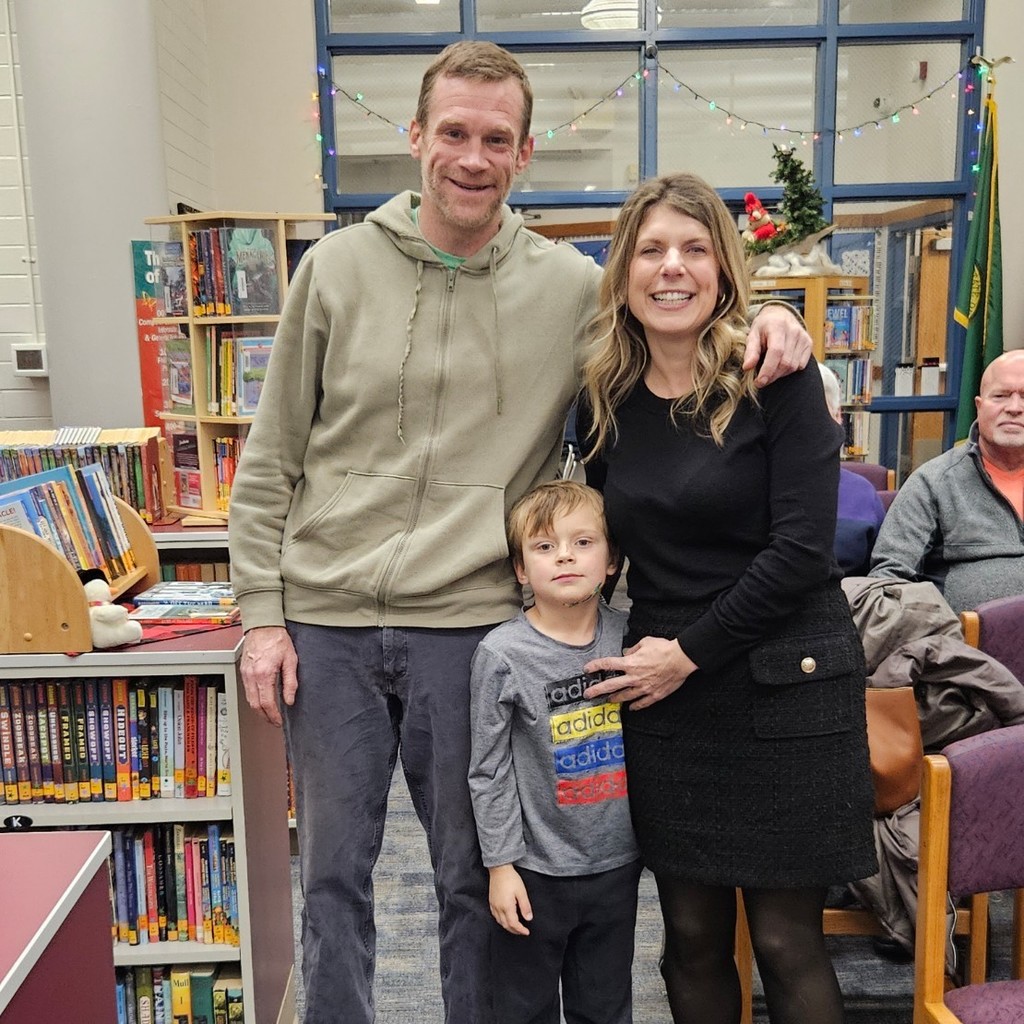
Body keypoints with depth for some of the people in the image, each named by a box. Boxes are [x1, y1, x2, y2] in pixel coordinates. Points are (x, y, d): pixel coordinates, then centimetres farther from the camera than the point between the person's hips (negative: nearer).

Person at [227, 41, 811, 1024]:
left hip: (469, 622, 0)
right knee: (333, 874, 15)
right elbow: (271, 459, 4)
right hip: (326, 621, 1)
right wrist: (262, 611, -1)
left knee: (473, 877, 15)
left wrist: (763, 318, -9)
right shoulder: (337, 266, 1)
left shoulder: (571, 287, 0)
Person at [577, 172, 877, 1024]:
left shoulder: (777, 378, -8)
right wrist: (640, 649, 3)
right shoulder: (604, 398, 4)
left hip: (785, 689, -3)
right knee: (692, 936, 13)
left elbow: (802, 547, -14)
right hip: (661, 691, 4)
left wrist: (691, 652, -11)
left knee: (786, 942, 6)